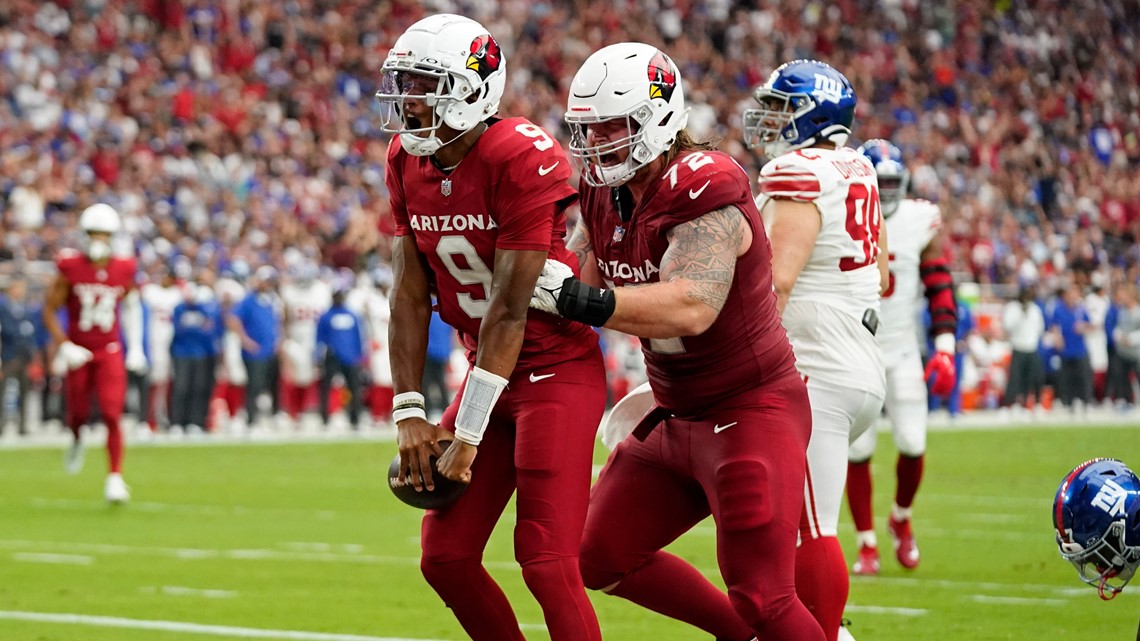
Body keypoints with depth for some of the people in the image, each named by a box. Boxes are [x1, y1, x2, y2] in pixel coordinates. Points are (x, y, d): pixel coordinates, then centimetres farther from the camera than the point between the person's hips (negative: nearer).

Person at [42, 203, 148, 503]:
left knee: (112, 416, -12)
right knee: (79, 414, 11)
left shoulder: (123, 270, -3)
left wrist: (135, 346, 11)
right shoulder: (71, 268, -10)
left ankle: (115, 477, -7)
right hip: (78, 352, 0)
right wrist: (63, 346, -14)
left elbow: (130, 305, 16)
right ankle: (76, 438, 48)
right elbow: (49, 309, -5)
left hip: (110, 353, 0)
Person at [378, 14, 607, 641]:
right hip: (487, 370, 8)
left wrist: (468, 434, -20)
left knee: (546, 561, -13)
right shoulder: (407, 162, 1)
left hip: (556, 370, -7)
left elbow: (509, 308, -22)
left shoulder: (523, 160, -22)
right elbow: (410, 295, 3)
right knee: (444, 558, 5)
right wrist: (409, 414, -5)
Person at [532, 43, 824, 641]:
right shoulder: (606, 194, 4)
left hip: (750, 412, -9)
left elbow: (690, 308, -37)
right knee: (598, 557, 12)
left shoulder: (703, 194, -24)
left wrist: (579, 298, -42)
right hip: (677, 418, 9)